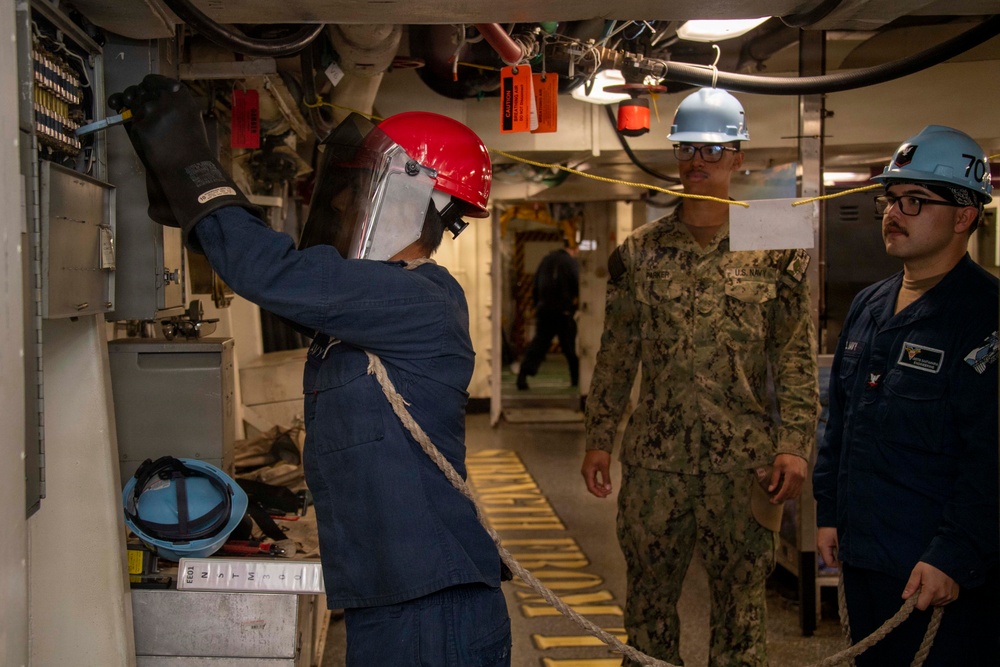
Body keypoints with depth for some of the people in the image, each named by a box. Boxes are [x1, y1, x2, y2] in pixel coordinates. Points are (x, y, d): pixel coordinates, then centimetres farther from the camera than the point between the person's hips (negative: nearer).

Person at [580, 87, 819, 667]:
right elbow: (616, 357, 8)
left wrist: (795, 445, -9)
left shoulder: (777, 251, 1)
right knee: (648, 601, 11)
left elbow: (798, 359, -1)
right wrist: (599, 438, 4)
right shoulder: (640, 251, 6)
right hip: (654, 458, 2)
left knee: (741, 604, 9)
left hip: (745, 462, -1)